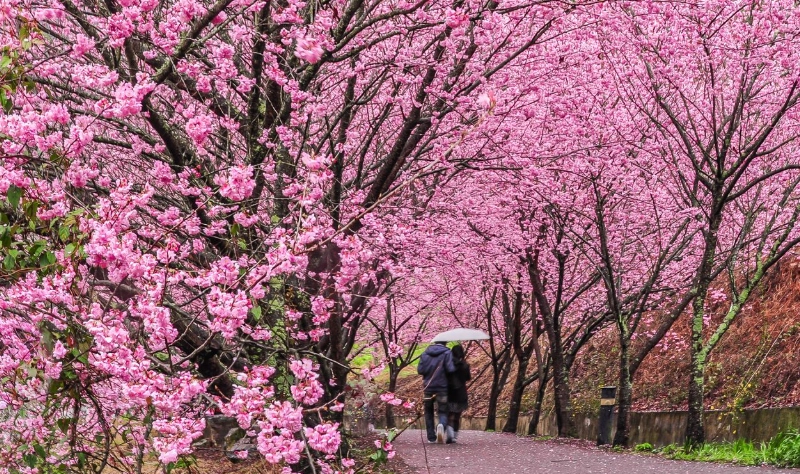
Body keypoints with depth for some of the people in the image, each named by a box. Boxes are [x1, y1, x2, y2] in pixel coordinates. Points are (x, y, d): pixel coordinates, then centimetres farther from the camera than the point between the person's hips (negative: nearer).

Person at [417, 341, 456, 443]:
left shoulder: (425, 353, 3)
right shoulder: (446, 353, -7)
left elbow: (420, 370, -3)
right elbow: (450, 369, -16)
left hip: (427, 387, 2)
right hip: (441, 388, -2)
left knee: (428, 412, 14)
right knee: (443, 412, 2)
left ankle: (431, 437, 11)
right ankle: (442, 425, -30)